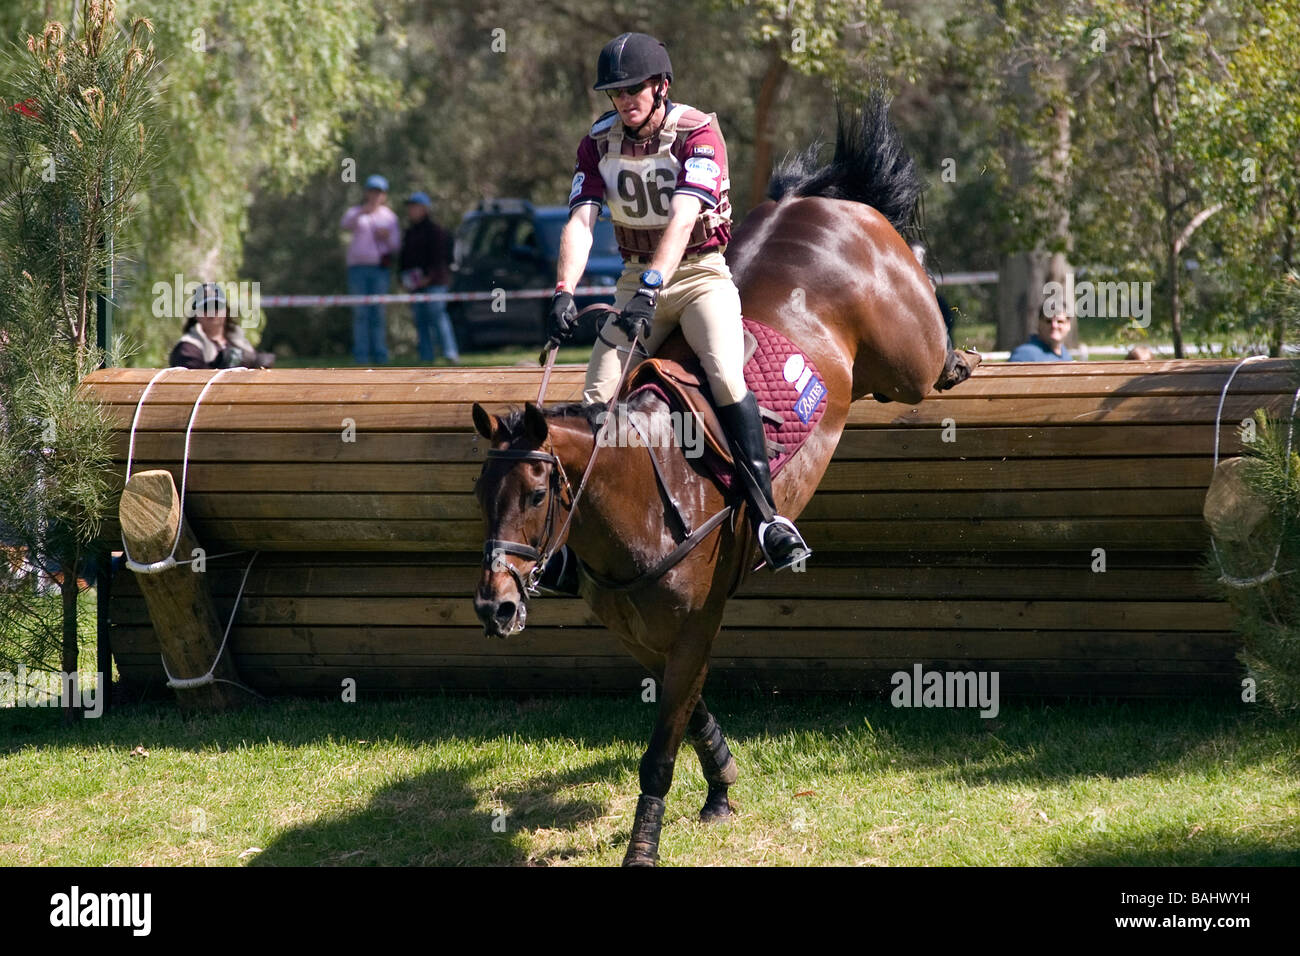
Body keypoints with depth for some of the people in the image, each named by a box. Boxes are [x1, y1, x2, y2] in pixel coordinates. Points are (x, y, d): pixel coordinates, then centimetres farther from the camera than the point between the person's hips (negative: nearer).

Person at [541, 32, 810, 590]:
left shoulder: (698, 132, -14)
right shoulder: (599, 143, -1)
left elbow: (682, 218, -28)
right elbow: (580, 223, -13)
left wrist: (653, 287, -42)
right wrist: (564, 292, -30)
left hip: (699, 272, -4)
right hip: (638, 279, 4)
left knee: (726, 376, -28)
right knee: (597, 396, -9)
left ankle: (766, 516, -25)